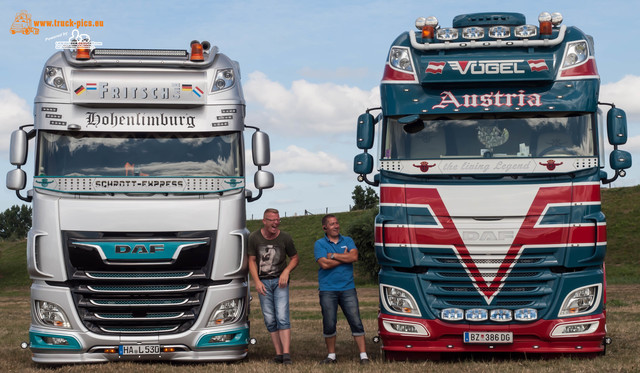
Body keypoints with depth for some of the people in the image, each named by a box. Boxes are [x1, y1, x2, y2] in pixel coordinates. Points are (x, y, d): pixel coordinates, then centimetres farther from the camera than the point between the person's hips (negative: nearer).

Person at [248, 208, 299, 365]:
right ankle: (278, 353, 5)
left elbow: (294, 258, 10)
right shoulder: (254, 238, -1)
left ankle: (286, 354, -17)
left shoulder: (285, 238, -2)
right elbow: (252, 261, 4)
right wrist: (257, 282, -7)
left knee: (282, 318, -13)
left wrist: (286, 272, -8)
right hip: (263, 282, 1)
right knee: (270, 321, 0)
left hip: (280, 281, -1)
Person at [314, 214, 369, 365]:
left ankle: (363, 356, -2)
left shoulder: (348, 241, 12)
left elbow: (354, 257, -7)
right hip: (328, 290, -1)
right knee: (329, 324, 1)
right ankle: (331, 355, 15)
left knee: (356, 321, -4)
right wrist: (344, 257, -4)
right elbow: (324, 264, -12)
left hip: (348, 288, 1)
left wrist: (333, 255, -7)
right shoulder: (320, 244, 4)